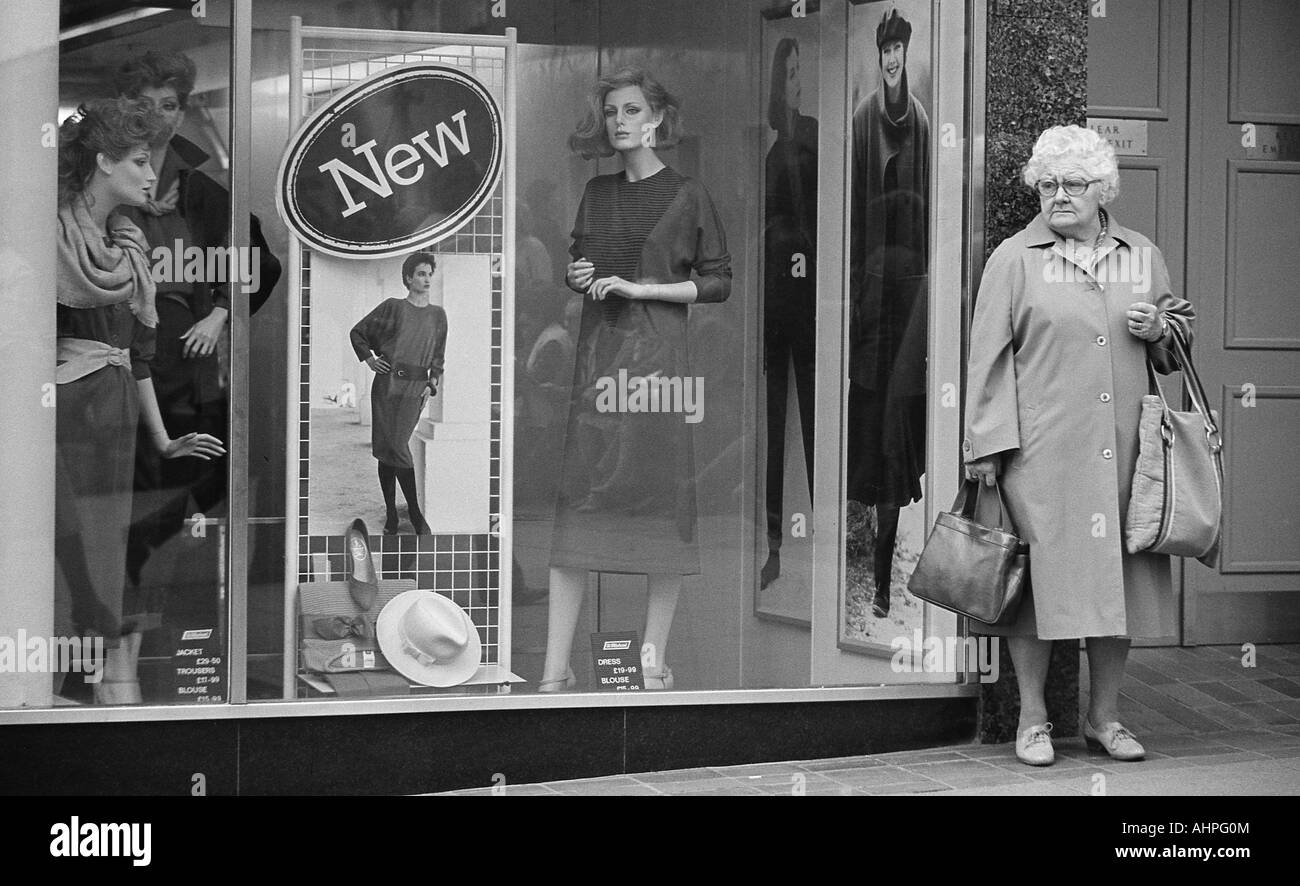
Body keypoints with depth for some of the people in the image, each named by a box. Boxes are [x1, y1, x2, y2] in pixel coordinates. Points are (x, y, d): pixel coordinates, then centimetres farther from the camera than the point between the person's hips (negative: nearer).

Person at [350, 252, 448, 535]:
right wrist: (370, 360, 4)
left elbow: (438, 355, 18)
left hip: (415, 388, 1)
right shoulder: (392, 308, 2)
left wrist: (432, 384, 6)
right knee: (385, 448, -1)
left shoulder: (438, 315, 9)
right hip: (387, 383, -1)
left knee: (396, 446, -9)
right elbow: (357, 332, 12)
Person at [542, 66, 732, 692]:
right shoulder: (597, 194, 13)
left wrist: (638, 287, -9)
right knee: (576, 500, -4)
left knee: (664, 500, -2)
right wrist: (578, 277, 2)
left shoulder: (686, 196, 1)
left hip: (658, 353, -3)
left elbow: (718, 283, -2)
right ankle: (555, 668, -4)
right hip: (598, 352, 3)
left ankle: (653, 659, 9)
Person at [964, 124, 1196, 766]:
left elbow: (1175, 348, 23)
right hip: (1041, 449, -3)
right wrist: (988, 445, -6)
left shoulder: (1143, 257, 13)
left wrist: (1158, 331, -1)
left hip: (1121, 448, 4)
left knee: (1118, 576, 5)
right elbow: (990, 356, 0)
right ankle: (1033, 720, 8)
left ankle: (1104, 716, 18)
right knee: (1039, 575, -4)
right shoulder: (1015, 260, 2)